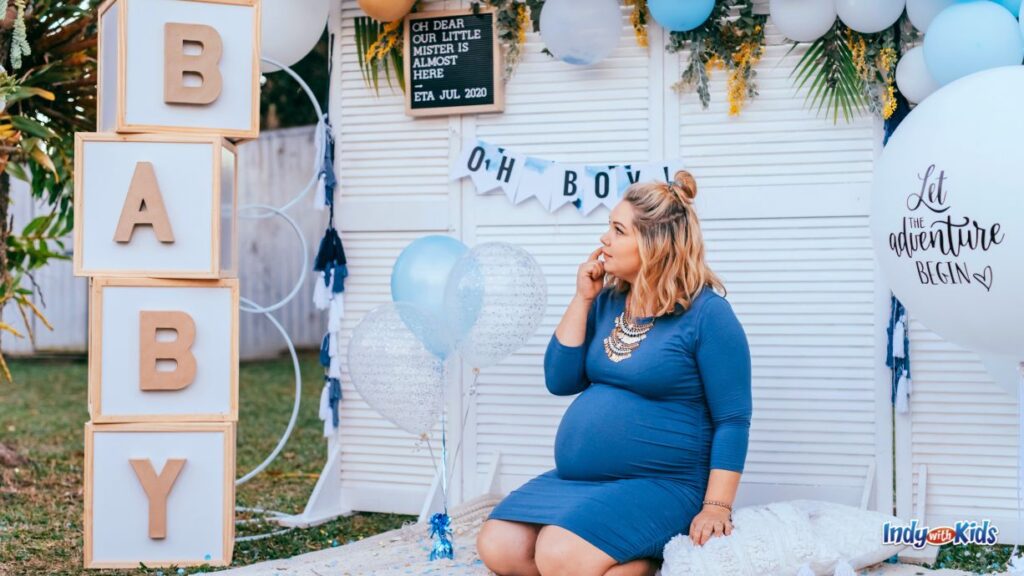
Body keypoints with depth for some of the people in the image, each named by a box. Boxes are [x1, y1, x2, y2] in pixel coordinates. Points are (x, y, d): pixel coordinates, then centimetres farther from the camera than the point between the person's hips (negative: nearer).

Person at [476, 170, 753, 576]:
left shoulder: (706, 314, -11)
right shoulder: (608, 300, 8)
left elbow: (733, 420, -11)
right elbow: (560, 382, 5)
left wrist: (716, 508, -18)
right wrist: (582, 299, -2)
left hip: (659, 485, -7)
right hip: (578, 478, 7)